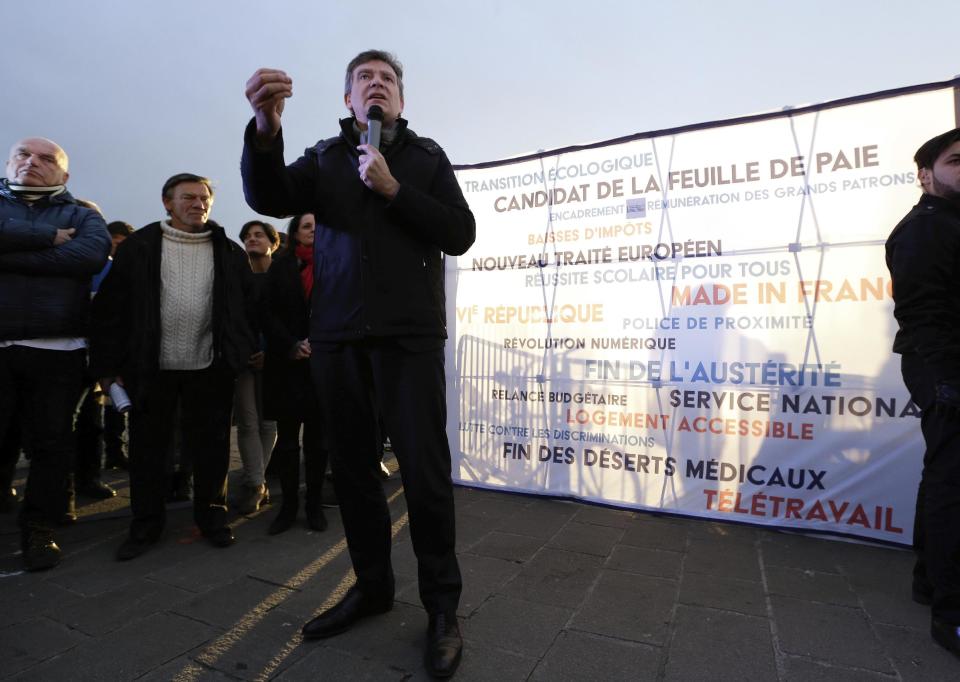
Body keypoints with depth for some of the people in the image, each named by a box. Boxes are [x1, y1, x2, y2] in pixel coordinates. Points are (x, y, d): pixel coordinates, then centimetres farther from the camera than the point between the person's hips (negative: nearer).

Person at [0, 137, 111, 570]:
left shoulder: (81, 216, 12)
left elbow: (91, 255, -12)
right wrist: (49, 237, -8)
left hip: (56, 350, -1)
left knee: (51, 445, 5)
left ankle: (39, 530, 17)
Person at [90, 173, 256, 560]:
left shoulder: (229, 252, 5)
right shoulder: (139, 247, 1)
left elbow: (247, 306, 6)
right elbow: (111, 308, 0)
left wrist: (246, 354, 0)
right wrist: (107, 366, -3)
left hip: (210, 368, 0)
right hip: (151, 368, 0)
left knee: (210, 448, 9)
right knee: (146, 448, 10)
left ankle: (212, 517, 25)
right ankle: (146, 524, 26)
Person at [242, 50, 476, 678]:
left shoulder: (427, 156, 11)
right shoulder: (325, 158, 15)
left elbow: (460, 234, 0)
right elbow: (269, 199, -3)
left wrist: (393, 189, -8)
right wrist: (266, 128, -21)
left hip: (409, 336, -3)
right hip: (337, 339, 3)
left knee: (425, 472, -5)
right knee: (353, 469, 9)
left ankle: (442, 605, 11)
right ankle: (373, 586, 27)